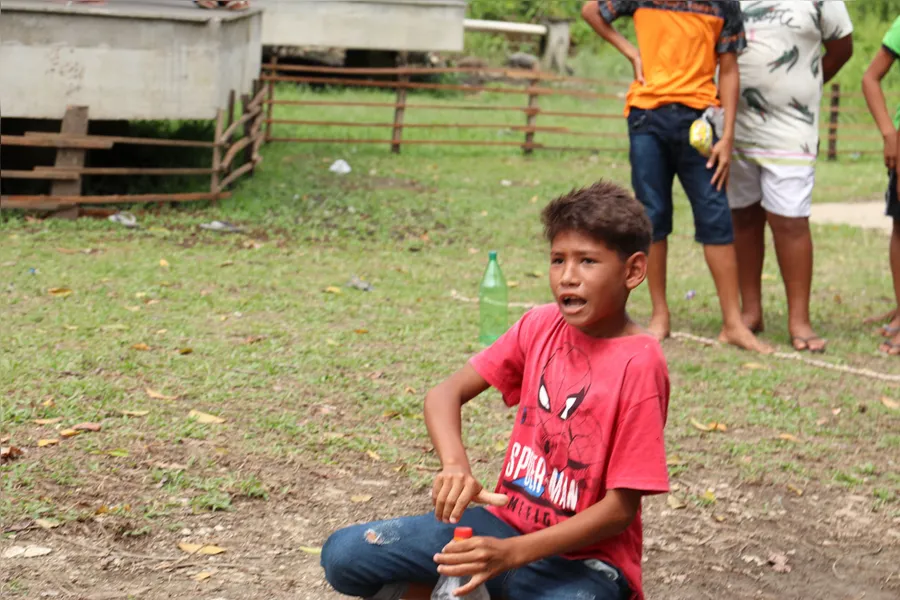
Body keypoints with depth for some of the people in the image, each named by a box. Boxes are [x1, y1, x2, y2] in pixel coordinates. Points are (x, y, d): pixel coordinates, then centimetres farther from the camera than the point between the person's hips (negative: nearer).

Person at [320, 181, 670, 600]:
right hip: (508, 521, 4)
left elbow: (620, 508, -19)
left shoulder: (638, 364, -19)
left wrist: (512, 553, -27)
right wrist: (455, 465, -24)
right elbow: (444, 394, -1)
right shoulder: (541, 326, -2)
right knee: (344, 556, -12)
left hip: (583, 556, -4)